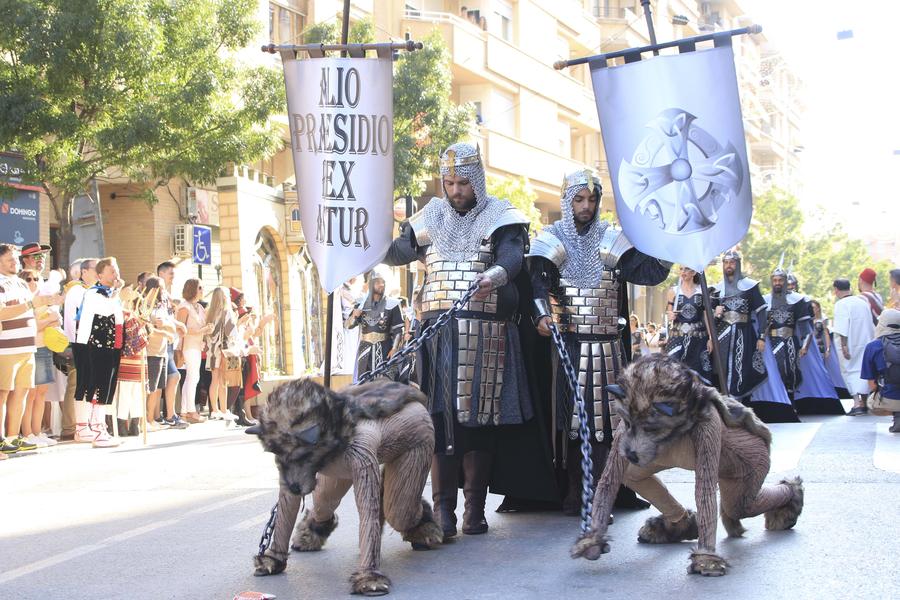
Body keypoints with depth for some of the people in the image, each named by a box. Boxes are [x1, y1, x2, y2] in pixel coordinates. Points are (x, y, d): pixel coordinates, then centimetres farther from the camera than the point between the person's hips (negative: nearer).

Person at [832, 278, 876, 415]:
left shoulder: (841, 304, -12)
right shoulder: (863, 302, 9)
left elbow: (843, 328, -19)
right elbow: (871, 325, 14)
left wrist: (844, 346, -19)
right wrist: (871, 341, 20)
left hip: (849, 343, -6)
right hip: (866, 342, 6)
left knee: (850, 372, 0)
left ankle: (856, 403, -12)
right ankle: (863, 403, 17)